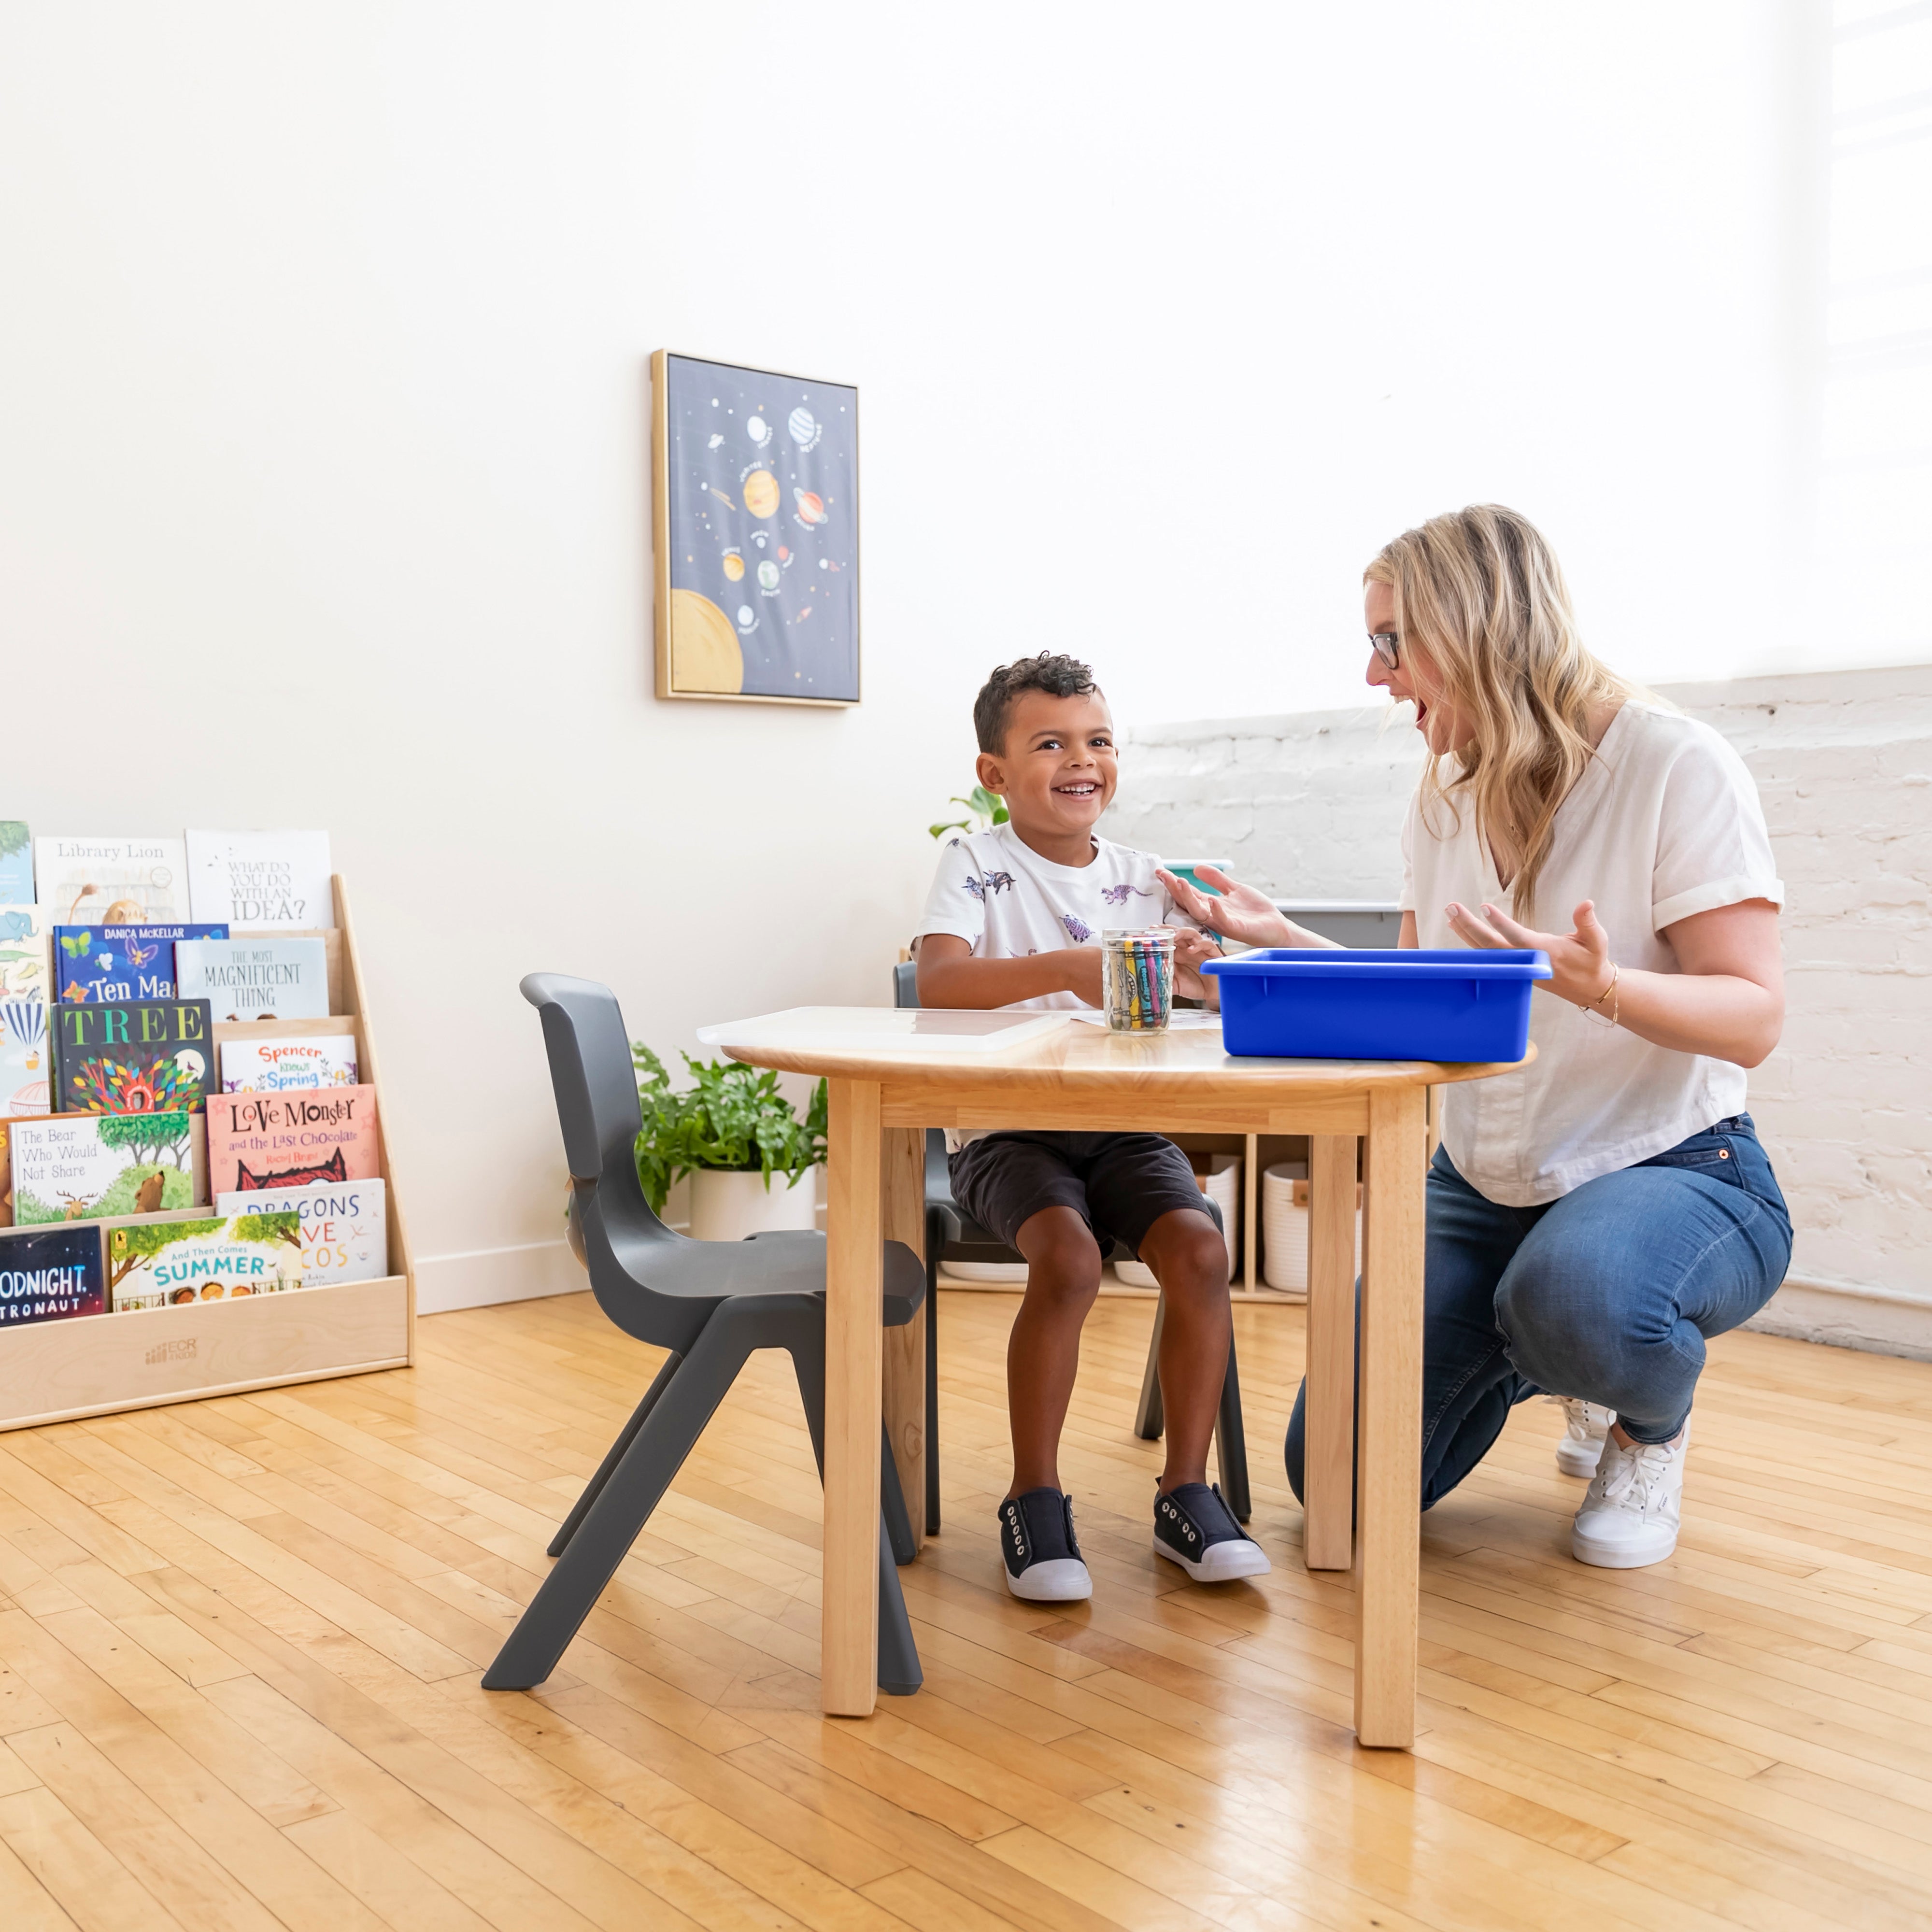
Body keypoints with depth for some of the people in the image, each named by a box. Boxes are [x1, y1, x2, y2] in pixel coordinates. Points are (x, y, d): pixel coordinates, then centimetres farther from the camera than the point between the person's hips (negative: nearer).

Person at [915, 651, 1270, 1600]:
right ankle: (1034, 1498, -11)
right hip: (1007, 1129, -4)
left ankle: (1186, 1491, -6)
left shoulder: (1143, 879, 11)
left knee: (1199, 1247, -22)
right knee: (1070, 1257, -29)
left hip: (1125, 1123, 4)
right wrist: (1064, 968, -33)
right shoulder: (979, 863, -1)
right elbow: (936, 983, -19)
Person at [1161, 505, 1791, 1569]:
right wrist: (1278, 937, 3)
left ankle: (1652, 1425, -2)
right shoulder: (1442, 796, 6)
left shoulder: (1674, 765, -14)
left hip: (1673, 1169, -6)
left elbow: (1753, 1017, -17)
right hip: (1482, 1187, 6)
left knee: (1572, 1293, -42)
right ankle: (1566, 1361, 26)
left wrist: (1602, 987, -36)